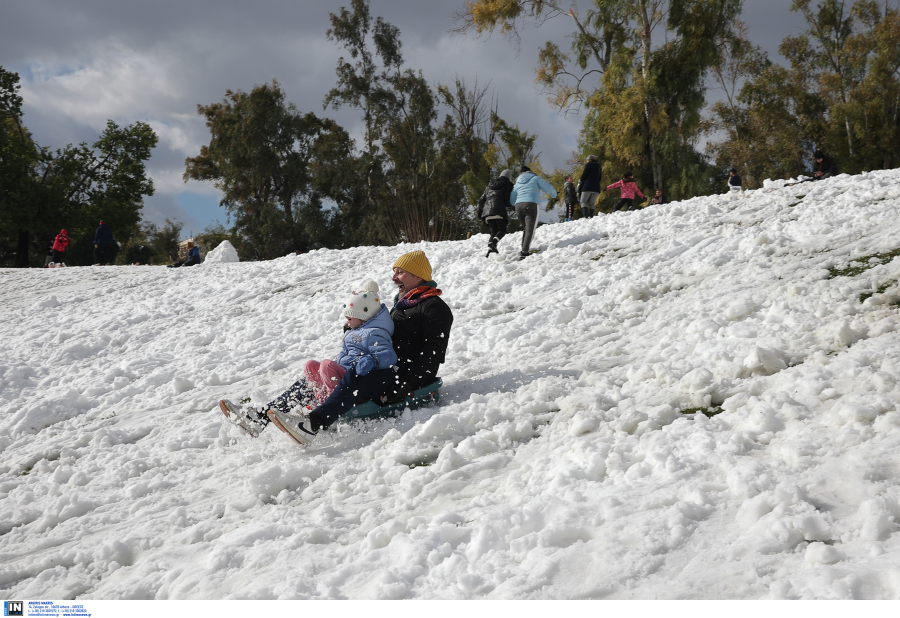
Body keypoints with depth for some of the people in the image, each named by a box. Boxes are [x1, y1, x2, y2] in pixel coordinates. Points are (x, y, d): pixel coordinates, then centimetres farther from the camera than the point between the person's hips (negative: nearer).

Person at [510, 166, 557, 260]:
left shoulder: (517, 183, 25)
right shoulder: (536, 178, 13)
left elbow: (512, 200, 23)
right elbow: (548, 188, 9)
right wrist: (553, 194, 31)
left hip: (518, 206, 5)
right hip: (531, 205, -5)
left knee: (525, 229, 19)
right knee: (530, 230, -9)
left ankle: (524, 250, 9)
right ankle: (524, 251, -25)